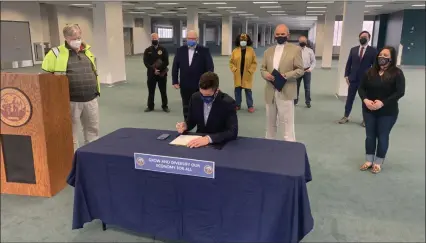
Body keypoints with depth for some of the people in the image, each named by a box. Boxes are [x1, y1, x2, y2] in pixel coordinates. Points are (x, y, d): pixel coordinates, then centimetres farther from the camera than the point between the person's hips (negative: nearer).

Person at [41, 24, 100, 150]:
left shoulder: (87, 50, 11)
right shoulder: (57, 53, -5)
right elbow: (46, 75, -1)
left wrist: (97, 89, 18)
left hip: (91, 99, 5)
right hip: (71, 101, -4)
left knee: (93, 129, 14)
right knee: (71, 133, 7)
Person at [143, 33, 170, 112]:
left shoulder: (163, 49, 2)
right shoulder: (147, 50, 3)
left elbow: (166, 62, -4)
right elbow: (146, 62, -5)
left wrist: (159, 69, -15)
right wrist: (153, 69, -17)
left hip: (162, 73, -1)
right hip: (151, 74, 1)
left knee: (163, 91, 6)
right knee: (151, 91, 7)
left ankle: (165, 106, 18)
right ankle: (150, 106, 19)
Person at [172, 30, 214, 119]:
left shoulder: (204, 50, -4)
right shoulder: (180, 50, 5)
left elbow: (210, 67, -7)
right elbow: (175, 67, 7)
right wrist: (175, 81, 1)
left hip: (200, 86, -3)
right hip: (185, 86, 3)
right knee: (186, 108, 11)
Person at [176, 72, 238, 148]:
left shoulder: (228, 103, -15)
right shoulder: (195, 98, -3)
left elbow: (233, 132, -23)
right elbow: (191, 121, 10)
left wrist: (209, 138, -34)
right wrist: (185, 125, -12)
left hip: (219, 143, -3)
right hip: (199, 140, 3)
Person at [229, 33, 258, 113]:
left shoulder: (251, 50, 0)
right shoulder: (235, 50, 4)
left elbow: (254, 63, 0)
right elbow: (231, 62, 7)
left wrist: (250, 71, -8)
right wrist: (234, 70, -5)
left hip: (247, 75, -2)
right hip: (238, 75, 2)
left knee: (248, 90, 2)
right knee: (237, 90, 7)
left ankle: (250, 106, 10)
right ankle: (238, 105, 19)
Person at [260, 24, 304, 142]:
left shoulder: (295, 49, -1)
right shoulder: (268, 51, 14)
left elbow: (300, 70, -5)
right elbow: (262, 68, 13)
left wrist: (285, 76, -20)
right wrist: (266, 75, -10)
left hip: (286, 92, -5)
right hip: (270, 91, 5)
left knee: (287, 123, -4)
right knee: (270, 122, 17)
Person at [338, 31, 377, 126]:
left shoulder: (373, 51, -2)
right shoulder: (353, 49, 6)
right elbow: (348, 63, 7)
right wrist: (346, 75, -1)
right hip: (353, 79, 2)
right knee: (349, 98, 8)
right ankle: (346, 116, 18)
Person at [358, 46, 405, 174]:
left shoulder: (397, 73, -8)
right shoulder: (371, 72, 3)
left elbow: (400, 92, -15)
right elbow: (361, 88, 1)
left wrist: (383, 102, -24)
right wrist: (365, 100, -18)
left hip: (387, 112, -3)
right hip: (369, 110, 3)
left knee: (382, 136, 8)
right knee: (370, 135, 11)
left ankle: (378, 162, 22)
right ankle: (369, 160, 24)